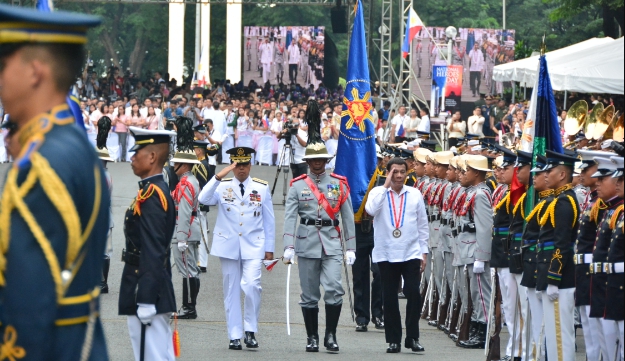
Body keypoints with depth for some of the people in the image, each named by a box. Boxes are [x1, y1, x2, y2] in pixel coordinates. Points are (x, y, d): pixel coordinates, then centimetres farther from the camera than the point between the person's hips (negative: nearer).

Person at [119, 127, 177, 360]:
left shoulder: (151, 195, -16)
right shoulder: (157, 191, 15)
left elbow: (153, 253, -22)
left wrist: (145, 302, -23)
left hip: (147, 293, -11)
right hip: (154, 294, 11)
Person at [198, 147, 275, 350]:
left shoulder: (262, 188, 7)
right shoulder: (222, 186, 4)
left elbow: (269, 220, 10)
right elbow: (203, 200, -15)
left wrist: (269, 248, 7)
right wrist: (218, 177, -23)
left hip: (253, 247, -1)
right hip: (228, 247, 1)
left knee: (251, 286, -17)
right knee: (231, 291, 3)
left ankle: (250, 330, -2)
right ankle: (235, 336, 8)